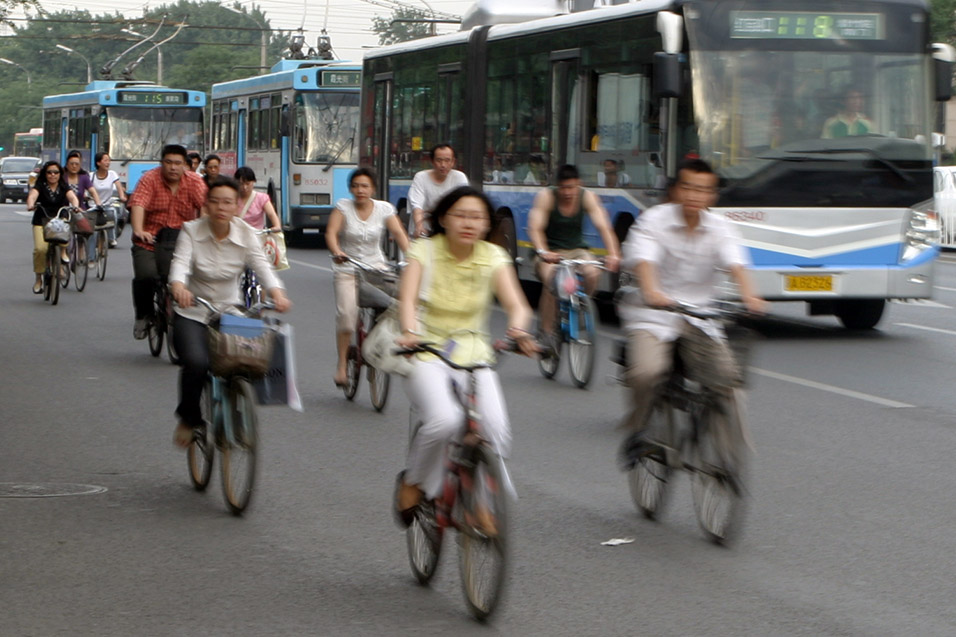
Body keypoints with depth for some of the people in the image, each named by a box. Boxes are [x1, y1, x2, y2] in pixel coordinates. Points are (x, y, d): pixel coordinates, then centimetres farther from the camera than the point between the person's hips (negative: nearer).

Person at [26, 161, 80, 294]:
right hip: (41, 221, -1)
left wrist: (75, 206, -37)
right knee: (40, 248, -20)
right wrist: (30, 205, -43)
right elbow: (33, 195, -20)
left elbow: (72, 196, -13)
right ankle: (38, 278, -3)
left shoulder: (63, 187, 4)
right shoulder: (40, 186, 0)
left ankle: (63, 252, -12)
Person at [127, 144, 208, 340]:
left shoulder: (195, 182, -1)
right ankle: (143, 316, 4)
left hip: (181, 238, 1)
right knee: (145, 276, -21)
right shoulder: (150, 179, -5)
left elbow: (205, 205, -15)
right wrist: (138, 230, -35)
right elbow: (138, 204, -18)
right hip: (151, 238, -1)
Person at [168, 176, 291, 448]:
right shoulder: (191, 231, -8)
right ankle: (188, 418, -2)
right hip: (192, 315, -2)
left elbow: (262, 266, -18)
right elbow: (180, 263, -23)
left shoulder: (246, 234, -5)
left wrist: (276, 292, -40)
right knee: (196, 362, -30)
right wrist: (179, 286, -47)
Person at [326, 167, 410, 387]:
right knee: (346, 313, -19)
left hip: (376, 267, 1)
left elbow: (398, 233, -7)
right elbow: (331, 232, -14)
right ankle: (342, 364, -7)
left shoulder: (384, 209, 2)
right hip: (347, 269, -1)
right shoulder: (343, 206, -2)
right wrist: (337, 252, -34)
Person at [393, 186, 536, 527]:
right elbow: (407, 297, -19)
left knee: (497, 430, -22)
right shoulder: (425, 250, -3)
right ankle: (413, 482, -2)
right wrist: (409, 332, -40)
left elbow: (516, 303, -11)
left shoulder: (493, 257, 2)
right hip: (427, 352, -3)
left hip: (474, 356, 3)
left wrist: (518, 329, -34)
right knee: (444, 421, -31)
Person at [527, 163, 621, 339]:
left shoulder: (587, 197, -6)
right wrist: (542, 252, -44)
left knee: (592, 273, -29)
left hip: (577, 251, 3)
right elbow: (535, 228, -23)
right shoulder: (546, 197, -12)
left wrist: (613, 254, -35)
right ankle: (545, 333, -23)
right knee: (552, 280, -33)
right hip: (551, 251, -3)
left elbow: (604, 227, -16)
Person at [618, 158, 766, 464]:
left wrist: (749, 296, -36)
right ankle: (637, 434, -4)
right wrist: (652, 292, -46)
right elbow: (644, 260, -24)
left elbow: (735, 263, -14)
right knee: (647, 372, -29)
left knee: (727, 377, -18)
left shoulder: (720, 228, 2)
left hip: (699, 318, 3)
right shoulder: (653, 220, -7)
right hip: (653, 316, -3)